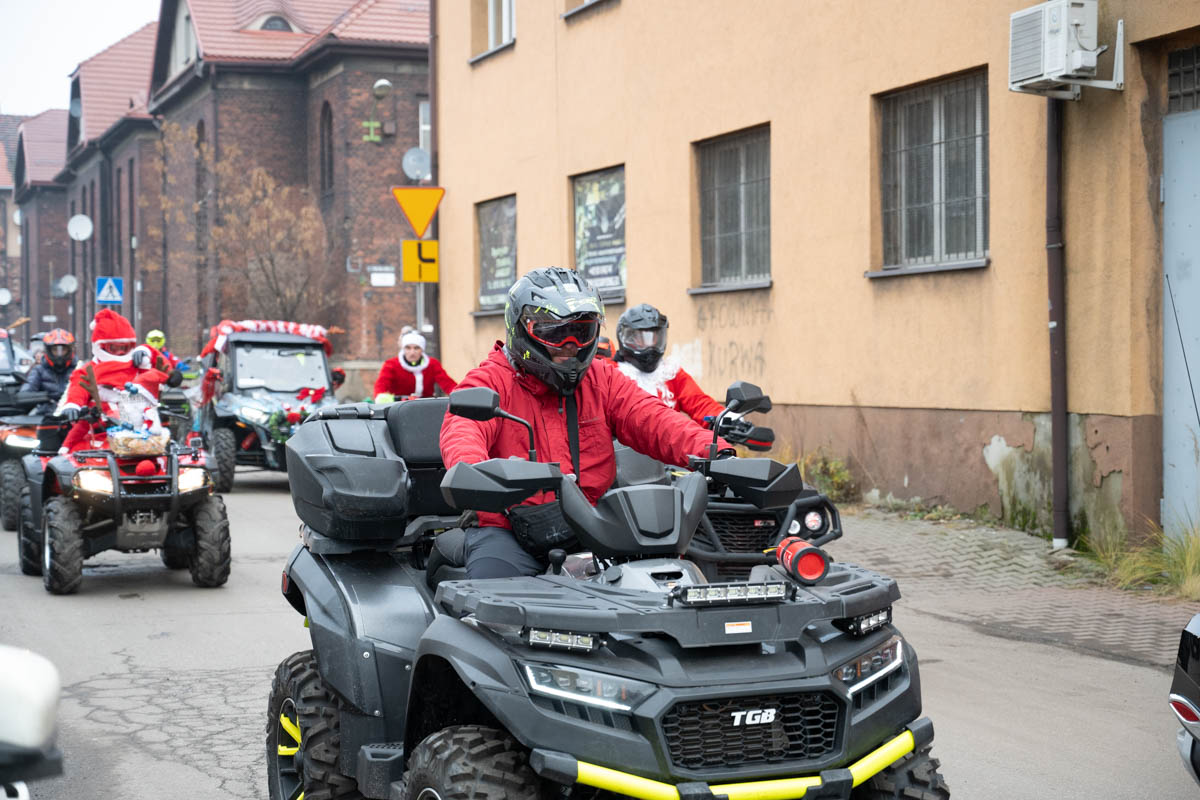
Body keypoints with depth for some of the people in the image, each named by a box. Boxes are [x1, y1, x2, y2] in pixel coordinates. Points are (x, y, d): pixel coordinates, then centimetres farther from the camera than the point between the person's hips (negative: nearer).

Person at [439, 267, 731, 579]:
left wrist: (711, 451, -21)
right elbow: (461, 430, -22)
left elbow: (651, 420, -1)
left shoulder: (603, 379, 13)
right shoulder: (491, 381, -2)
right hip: (507, 527, -3)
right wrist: (472, 472, -47)